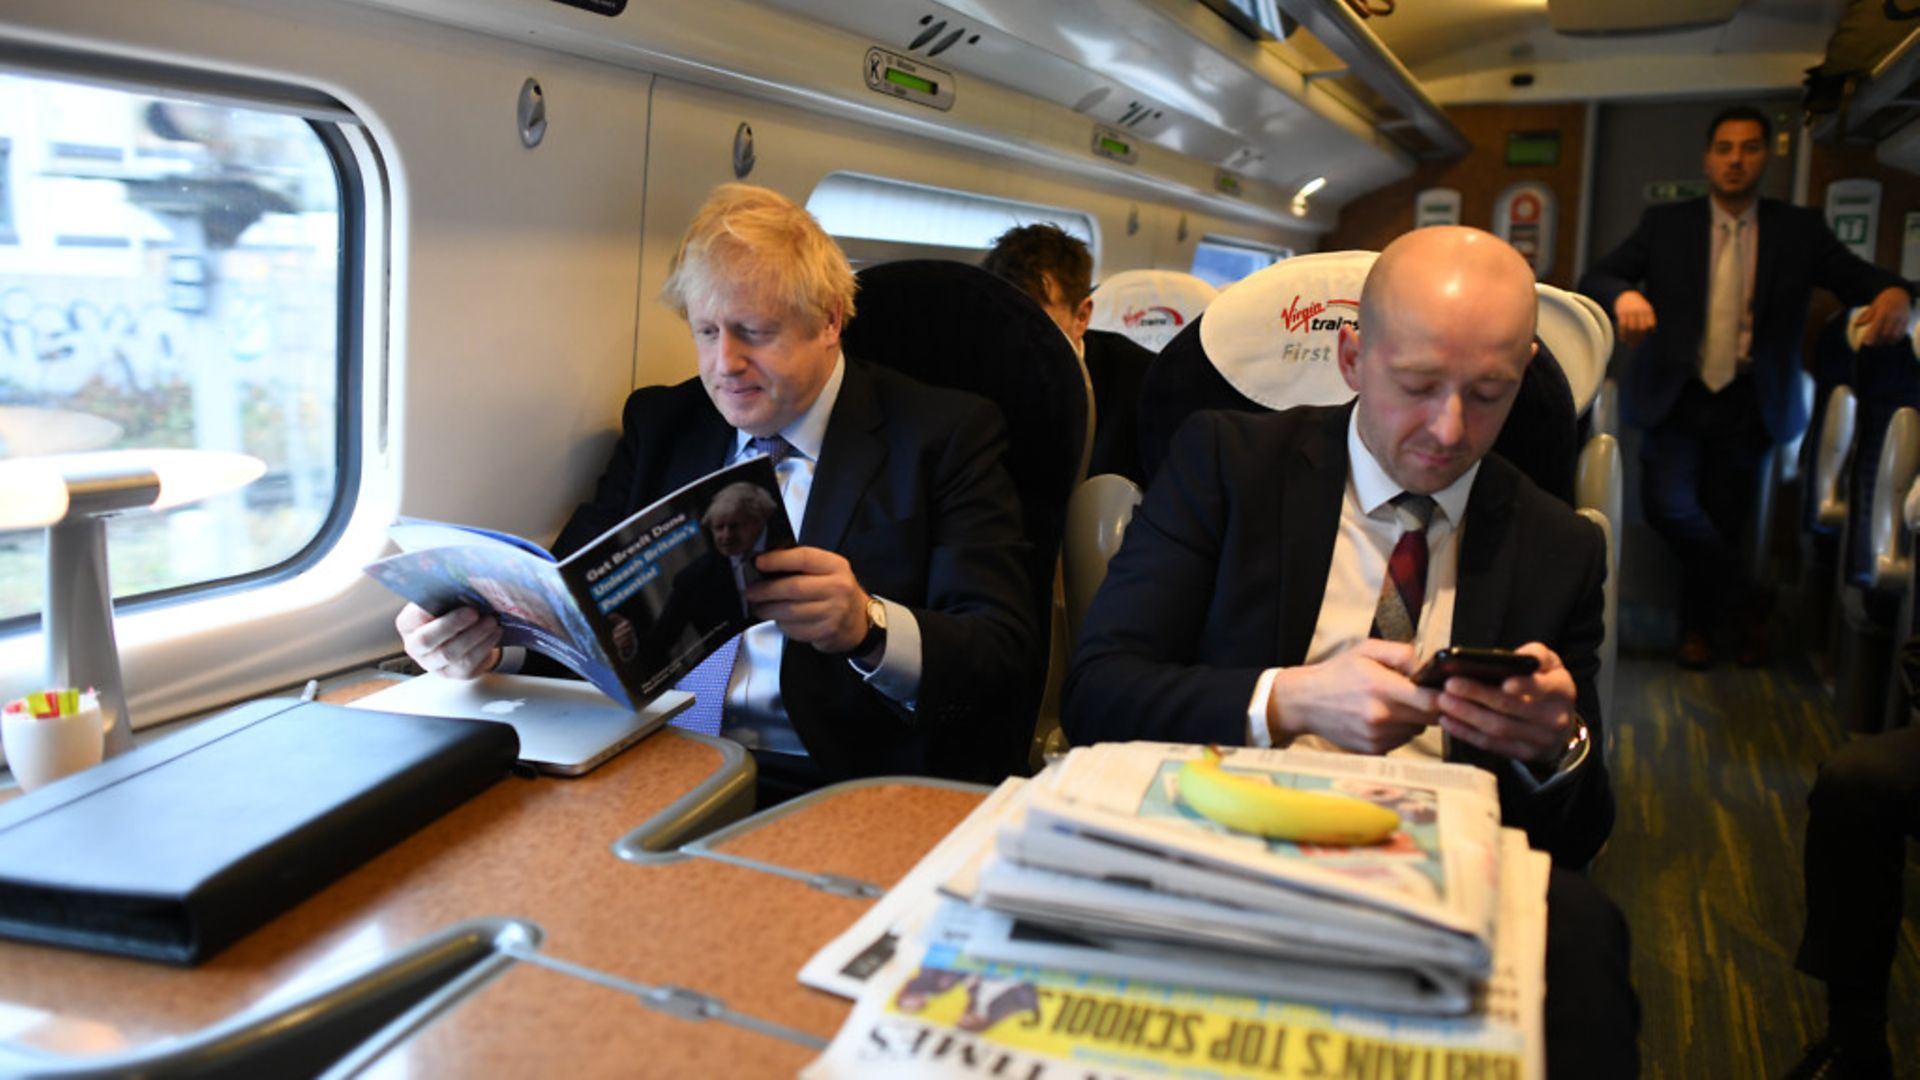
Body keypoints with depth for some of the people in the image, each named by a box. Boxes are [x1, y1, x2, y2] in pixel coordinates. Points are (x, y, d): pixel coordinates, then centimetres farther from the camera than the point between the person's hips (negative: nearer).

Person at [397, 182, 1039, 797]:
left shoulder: (944, 437, 1)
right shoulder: (662, 423, 15)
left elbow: (1007, 651, -7)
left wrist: (868, 628, -27)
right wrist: (482, 632, -15)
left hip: (836, 790, -3)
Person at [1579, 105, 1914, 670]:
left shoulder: (1799, 230, 6)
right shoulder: (1665, 225, 4)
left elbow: (1859, 278, -2)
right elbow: (1595, 277, -3)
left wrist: (1893, 293, -27)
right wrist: (1623, 295, -27)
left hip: (1748, 405, 1)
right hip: (1678, 397, -1)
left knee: (1721, 522, 7)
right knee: (1668, 502, -19)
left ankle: (1698, 629, 33)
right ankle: (1746, 599, 7)